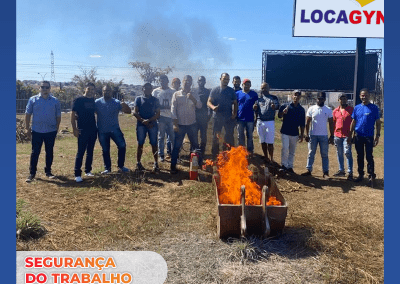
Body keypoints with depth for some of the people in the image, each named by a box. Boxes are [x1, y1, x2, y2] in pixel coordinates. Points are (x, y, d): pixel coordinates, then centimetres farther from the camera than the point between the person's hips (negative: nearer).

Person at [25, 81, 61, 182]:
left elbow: (58, 116, 6)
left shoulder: (55, 101, 2)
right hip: (36, 131, -1)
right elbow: (28, 114, 3)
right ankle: (32, 173, 11)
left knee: (49, 152, 10)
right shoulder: (33, 100, 1)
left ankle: (48, 171, 22)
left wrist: (57, 128, 5)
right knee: (35, 152, 3)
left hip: (51, 131, 1)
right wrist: (27, 128, 1)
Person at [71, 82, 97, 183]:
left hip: (93, 129, 6)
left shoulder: (93, 101, 12)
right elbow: (73, 115, -7)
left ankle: (88, 171, 23)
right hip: (82, 130, -6)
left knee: (90, 151, 12)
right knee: (80, 152, -5)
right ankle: (77, 174, -1)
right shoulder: (78, 100, -5)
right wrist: (74, 129, -13)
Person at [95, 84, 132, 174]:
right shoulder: (97, 102, 1)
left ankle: (121, 166, 7)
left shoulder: (116, 102, 0)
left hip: (115, 129, 0)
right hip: (102, 131, 0)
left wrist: (124, 105, -28)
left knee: (122, 146, -9)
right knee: (105, 150, 8)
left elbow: (128, 111, -7)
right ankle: (107, 168, 23)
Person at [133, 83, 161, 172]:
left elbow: (157, 114, 2)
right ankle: (138, 163, 10)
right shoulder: (138, 99, 10)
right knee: (140, 144, 2)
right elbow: (135, 112, 2)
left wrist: (148, 120, -12)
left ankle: (156, 164, 1)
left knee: (154, 144, -2)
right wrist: (143, 121, -11)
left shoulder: (156, 100, 11)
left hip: (152, 124, 0)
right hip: (141, 124, 0)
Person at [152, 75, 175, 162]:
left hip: (171, 116, 1)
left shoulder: (173, 91, 7)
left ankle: (169, 152, 21)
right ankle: (161, 155, 9)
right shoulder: (156, 91, 6)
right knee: (161, 136, 2)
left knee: (172, 136, 6)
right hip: (161, 116, -1)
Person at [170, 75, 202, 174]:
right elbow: (173, 109, -3)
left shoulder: (193, 95, 9)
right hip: (180, 125, -3)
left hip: (191, 124, 3)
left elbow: (199, 106, -4)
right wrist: (175, 124, -10)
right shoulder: (176, 94, 1)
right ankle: (173, 166, 8)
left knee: (196, 145, 11)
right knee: (176, 146, 0)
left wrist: (192, 98, -21)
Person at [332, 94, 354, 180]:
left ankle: (350, 172, -6)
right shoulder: (335, 111, 10)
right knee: (339, 153, 10)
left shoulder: (351, 109, -1)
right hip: (337, 135, 5)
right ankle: (341, 170, 21)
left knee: (347, 152, -10)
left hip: (347, 135, -4)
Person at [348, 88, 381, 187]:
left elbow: (378, 123, -2)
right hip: (358, 136, 4)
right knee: (360, 156, 12)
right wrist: (350, 135, 8)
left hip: (369, 136, -3)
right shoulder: (357, 108, 6)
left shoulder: (374, 108, -3)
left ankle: (371, 177, 5)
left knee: (369, 157, -2)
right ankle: (360, 174, 23)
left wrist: (378, 135, -9)